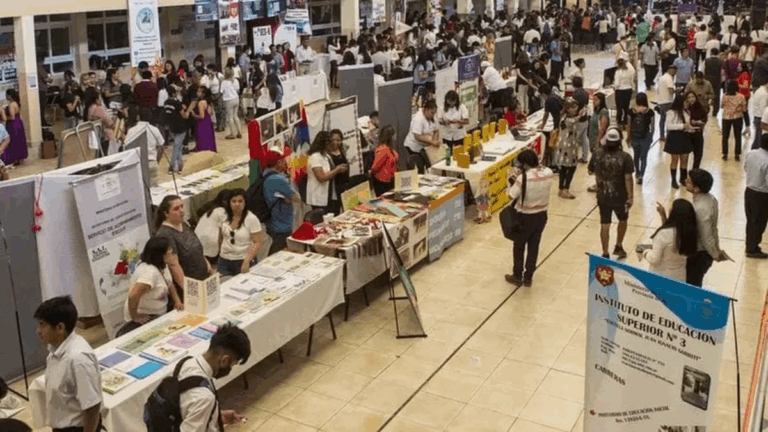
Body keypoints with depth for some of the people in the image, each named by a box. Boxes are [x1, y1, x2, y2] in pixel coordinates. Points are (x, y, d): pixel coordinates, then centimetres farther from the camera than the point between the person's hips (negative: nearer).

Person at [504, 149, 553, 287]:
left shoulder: (523, 178, -26)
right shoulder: (548, 173, -9)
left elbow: (511, 196, -19)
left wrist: (512, 180, -4)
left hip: (525, 217, -5)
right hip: (541, 215, 5)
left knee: (519, 247, 15)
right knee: (534, 246, 18)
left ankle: (517, 277, 28)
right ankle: (528, 278, 29)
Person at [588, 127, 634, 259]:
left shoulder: (597, 154, -10)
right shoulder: (625, 157, -18)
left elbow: (590, 171, 3)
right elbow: (628, 178, -17)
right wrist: (630, 196, -9)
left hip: (603, 196, 2)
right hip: (620, 196, -2)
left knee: (605, 224, 11)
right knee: (623, 220, 24)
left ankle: (605, 253, 17)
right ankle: (618, 246, 33)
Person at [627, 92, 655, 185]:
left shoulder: (631, 111, -9)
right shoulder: (650, 112, -11)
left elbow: (629, 126, -1)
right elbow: (652, 126, -4)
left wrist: (628, 136, 11)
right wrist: (651, 137, 11)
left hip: (634, 136, 2)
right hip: (646, 136, -2)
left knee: (636, 156, 21)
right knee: (643, 157, 5)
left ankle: (637, 173, 39)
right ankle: (641, 175, -8)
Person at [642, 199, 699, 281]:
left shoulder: (664, 234, -27)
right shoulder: (691, 233, -8)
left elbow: (654, 259, -20)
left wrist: (645, 252, 1)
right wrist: (663, 216, 5)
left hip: (659, 278, -5)